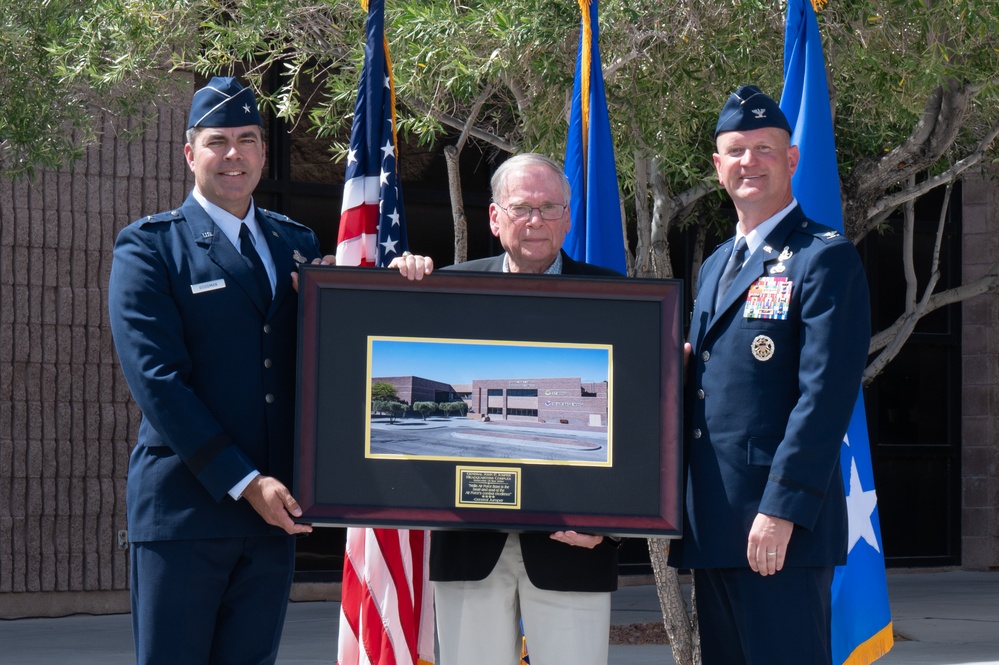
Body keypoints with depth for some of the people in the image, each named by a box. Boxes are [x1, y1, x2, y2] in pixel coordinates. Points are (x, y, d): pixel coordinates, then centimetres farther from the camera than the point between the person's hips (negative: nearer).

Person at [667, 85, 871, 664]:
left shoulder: (826, 258, -6)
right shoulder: (717, 265, 22)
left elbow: (826, 394, -14)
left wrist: (782, 510, -21)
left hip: (781, 528, -8)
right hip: (714, 527, 8)